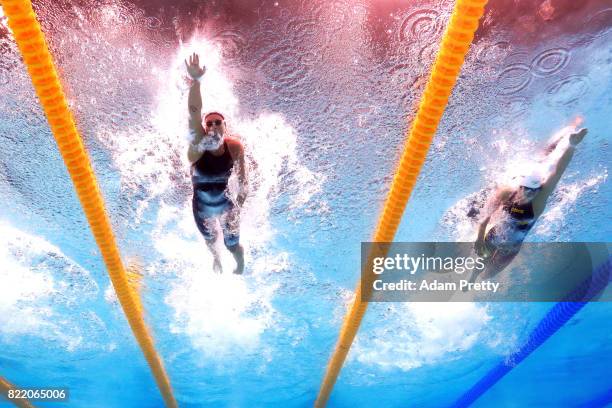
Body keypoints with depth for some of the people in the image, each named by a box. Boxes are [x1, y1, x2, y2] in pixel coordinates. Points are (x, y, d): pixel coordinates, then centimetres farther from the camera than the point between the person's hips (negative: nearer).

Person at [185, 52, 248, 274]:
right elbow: (194, 113, -46)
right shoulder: (198, 146, -28)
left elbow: (242, 181, -10)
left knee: (233, 245, 13)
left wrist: (238, 206, -14)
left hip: (226, 202, -1)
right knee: (210, 240, 26)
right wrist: (196, 81, -60)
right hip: (202, 206, 1)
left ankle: (240, 266, 52)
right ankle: (216, 258, 66)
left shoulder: (235, 147, -23)